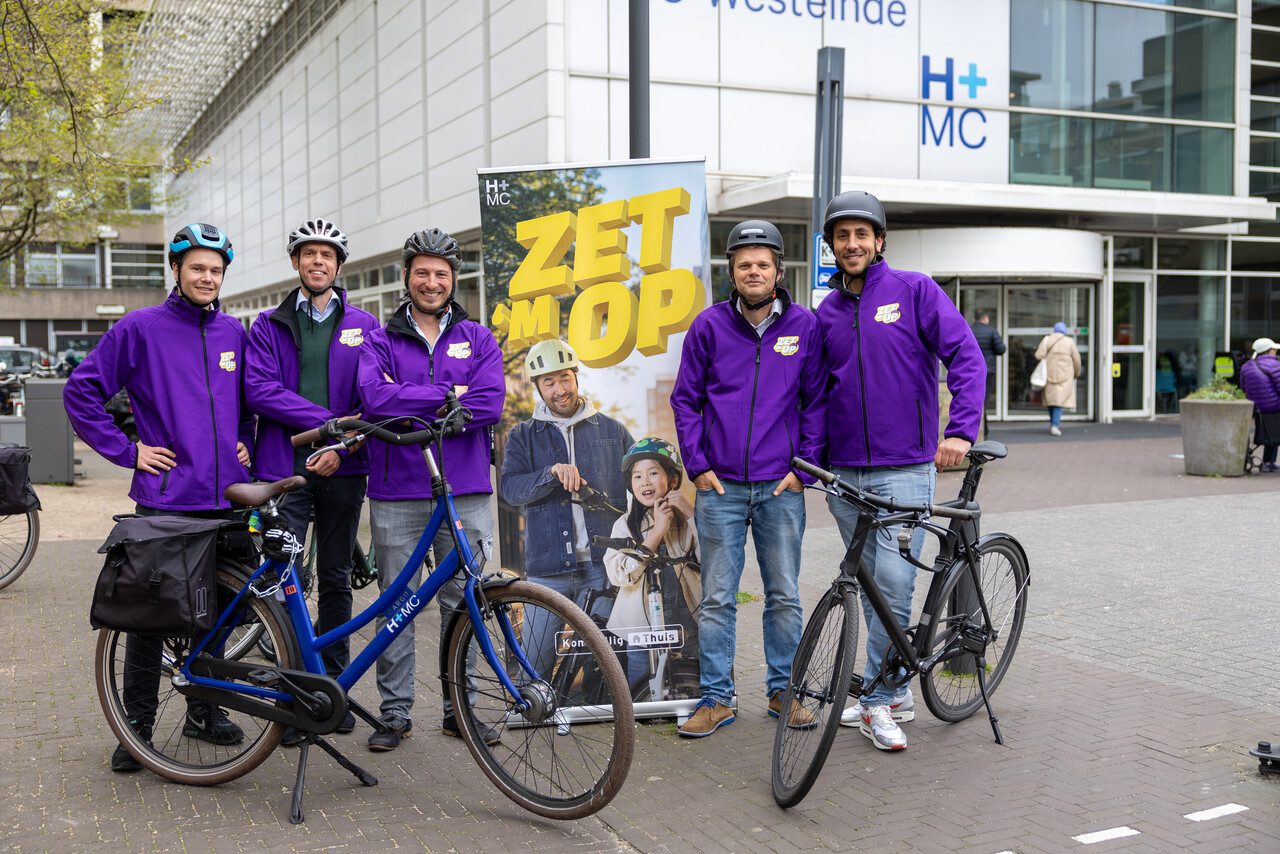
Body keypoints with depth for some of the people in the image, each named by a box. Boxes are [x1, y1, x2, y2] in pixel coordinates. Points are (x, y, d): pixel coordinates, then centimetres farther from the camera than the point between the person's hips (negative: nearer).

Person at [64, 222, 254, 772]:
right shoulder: (140, 328, -3)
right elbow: (81, 392, 0)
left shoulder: (233, 333, 10)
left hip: (226, 497, 4)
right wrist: (126, 450, -4)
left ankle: (204, 710, 25)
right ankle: (137, 725, 12)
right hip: (165, 497, -4)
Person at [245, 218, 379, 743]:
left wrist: (343, 445, -12)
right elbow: (260, 391, -6)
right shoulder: (269, 326, 7)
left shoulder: (363, 325, 8)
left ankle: (334, 686, 20)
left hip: (343, 469, 1)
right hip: (285, 469, -1)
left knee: (336, 581, 9)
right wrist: (326, 420, -13)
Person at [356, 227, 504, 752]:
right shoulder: (382, 341, 8)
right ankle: (395, 713, 15)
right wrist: (447, 394, -14)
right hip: (397, 494, -1)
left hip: (464, 492, 1)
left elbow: (489, 404, -6)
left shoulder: (478, 339, 10)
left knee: (462, 605, 6)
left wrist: (413, 412, -11)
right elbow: (374, 398, -12)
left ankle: (459, 708, 18)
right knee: (396, 606, 4)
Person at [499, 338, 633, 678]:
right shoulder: (523, 436, 11)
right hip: (547, 568, 0)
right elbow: (511, 489, -4)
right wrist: (552, 473, -21)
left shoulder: (612, 431, 13)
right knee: (535, 665, 1)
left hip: (602, 566, 0)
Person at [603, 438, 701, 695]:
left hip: (687, 628, 1)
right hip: (641, 630, 0)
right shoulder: (625, 524, 4)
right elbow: (619, 575, -12)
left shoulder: (687, 520, 5)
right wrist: (658, 531, -16)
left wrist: (691, 514, -15)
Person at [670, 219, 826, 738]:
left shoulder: (804, 325, 2)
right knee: (717, 599, 5)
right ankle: (717, 699, 15)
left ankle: (783, 691, 24)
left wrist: (804, 466, -1)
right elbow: (685, 398, 6)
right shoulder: (709, 326, 1)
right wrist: (697, 465, -1)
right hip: (720, 486, 0)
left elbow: (816, 401, 6)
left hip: (782, 487, 0)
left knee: (785, 596, 9)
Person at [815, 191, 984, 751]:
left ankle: (878, 703, 1)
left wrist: (961, 430, -17)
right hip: (844, 472, 5)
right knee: (870, 584, 11)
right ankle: (893, 692, 24)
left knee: (893, 581, -11)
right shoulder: (828, 311, 12)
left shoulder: (913, 290, -1)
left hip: (904, 468, -5)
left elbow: (966, 357, -7)